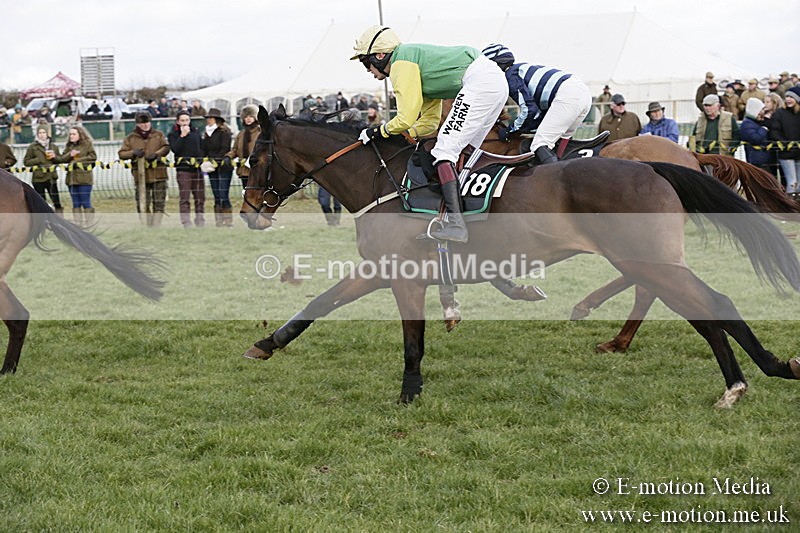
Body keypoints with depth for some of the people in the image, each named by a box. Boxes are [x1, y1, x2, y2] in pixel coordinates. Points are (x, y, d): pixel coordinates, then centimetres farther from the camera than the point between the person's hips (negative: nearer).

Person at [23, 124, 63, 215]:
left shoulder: (53, 146, 10)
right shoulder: (33, 147, 0)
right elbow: (26, 162, -1)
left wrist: (54, 157, -4)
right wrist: (39, 160, -13)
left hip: (51, 177, 2)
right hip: (38, 178, -2)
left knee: (56, 201, -1)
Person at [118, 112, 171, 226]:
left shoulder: (158, 135, 10)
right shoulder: (130, 138, 7)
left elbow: (166, 148, -1)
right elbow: (122, 154, 2)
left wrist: (156, 154, -19)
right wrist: (133, 153, -18)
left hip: (158, 175, 0)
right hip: (140, 175, 0)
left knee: (159, 203, -2)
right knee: (143, 205, 1)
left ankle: (156, 225, 1)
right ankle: (148, 226, 9)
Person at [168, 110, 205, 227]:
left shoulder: (196, 132, 14)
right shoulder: (173, 134, 3)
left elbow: (202, 148, 18)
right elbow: (174, 149, -13)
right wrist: (182, 136, -14)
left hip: (197, 168, 4)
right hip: (183, 169, -4)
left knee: (200, 198, 6)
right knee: (184, 199, -6)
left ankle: (200, 222, 13)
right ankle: (186, 224, -6)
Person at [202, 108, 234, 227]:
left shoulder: (224, 132, -5)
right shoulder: (206, 133, 15)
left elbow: (225, 150, -14)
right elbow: (204, 150, 14)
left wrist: (215, 161, -21)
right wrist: (204, 162, -4)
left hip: (224, 167, -7)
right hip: (212, 169, 7)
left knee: (223, 195, -11)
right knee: (216, 196, 7)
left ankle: (228, 222, -8)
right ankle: (219, 223, 9)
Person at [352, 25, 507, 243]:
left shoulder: (401, 63, -3)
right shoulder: (419, 67, 27)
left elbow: (406, 119, -9)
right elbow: (430, 121, 27)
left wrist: (378, 132, 8)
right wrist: (398, 134, 17)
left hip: (478, 81, -10)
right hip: (498, 80, 10)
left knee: (444, 150, -11)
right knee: (464, 150, 18)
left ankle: (456, 223, -21)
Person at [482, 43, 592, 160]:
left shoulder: (510, 75, 2)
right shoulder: (522, 68, 31)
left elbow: (529, 110, -7)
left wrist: (511, 130, 7)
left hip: (567, 94, -10)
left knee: (540, 146, -13)